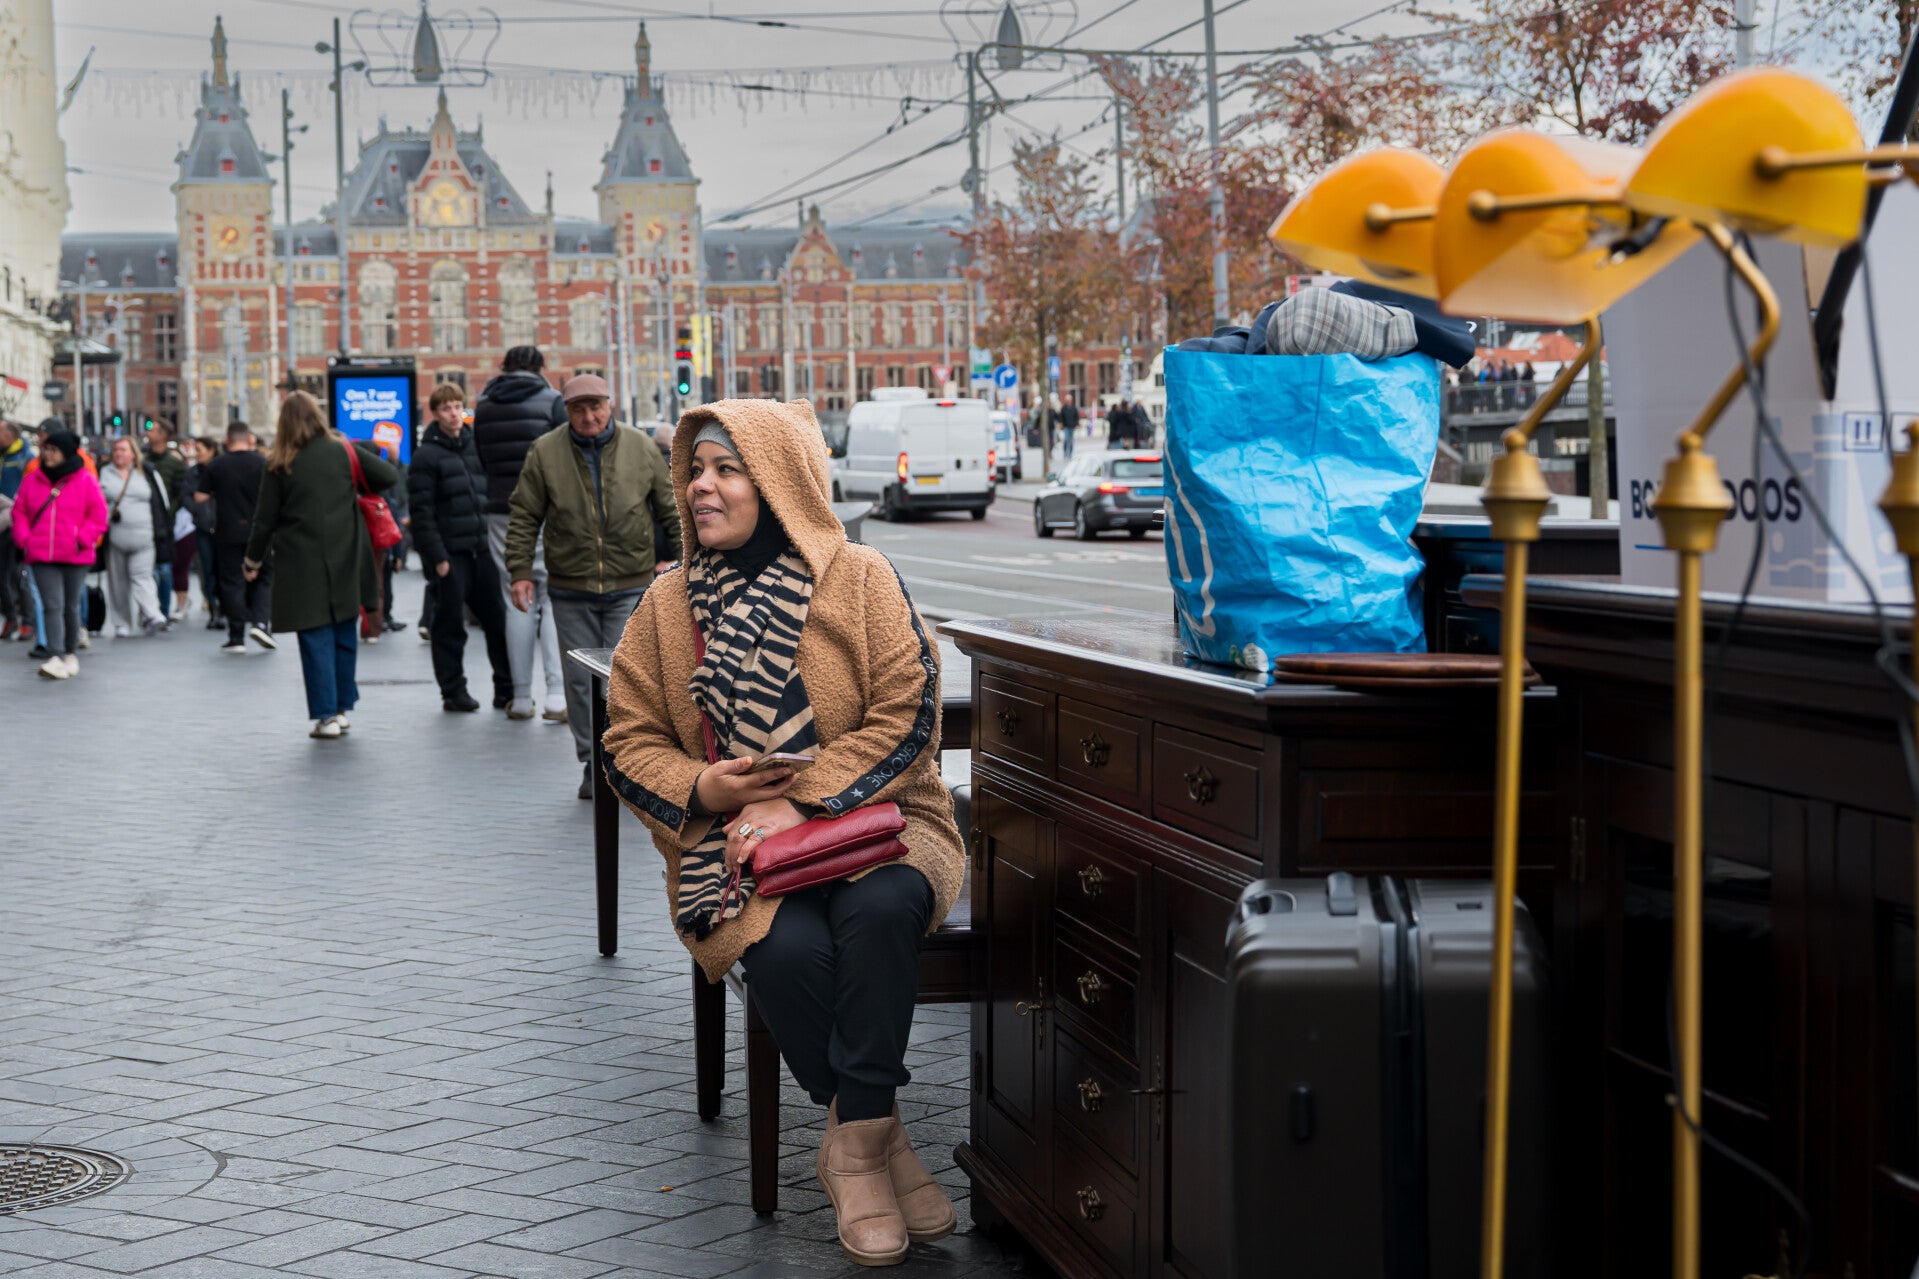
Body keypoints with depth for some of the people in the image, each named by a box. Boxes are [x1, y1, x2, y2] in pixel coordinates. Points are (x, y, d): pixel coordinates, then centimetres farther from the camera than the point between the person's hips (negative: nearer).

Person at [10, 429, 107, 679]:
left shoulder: (85, 480, -3)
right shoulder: (32, 480, 5)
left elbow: (98, 515, -2)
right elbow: (19, 512, 11)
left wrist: (82, 539, -11)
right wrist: (24, 539, -1)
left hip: (75, 557, -1)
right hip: (42, 557, 1)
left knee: (71, 607, 13)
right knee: (53, 607, -10)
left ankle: (70, 653, 29)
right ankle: (55, 658, -18)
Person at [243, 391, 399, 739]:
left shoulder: (280, 465, -2)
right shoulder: (342, 450, 0)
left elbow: (265, 519, 1)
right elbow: (389, 476, 1)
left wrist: (253, 560, 14)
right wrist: (358, 488, 21)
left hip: (301, 564, -2)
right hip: (345, 561, 2)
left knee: (316, 640, 1)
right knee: (344, 635, 12)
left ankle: (326, 716, -1)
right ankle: (341, 708, 17)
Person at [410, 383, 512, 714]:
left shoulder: (475, 447, 14)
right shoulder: (426, 457, -5)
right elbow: (421, 512, -11)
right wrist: (436, 557, -16)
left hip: (479, 550, 6)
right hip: (449, 554, -6)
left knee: (497, 618, 5)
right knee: (450, 624, 1)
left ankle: (506, 689, 12)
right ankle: (453, 692, 9)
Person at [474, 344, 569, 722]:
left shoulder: (483, 406, 9)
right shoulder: (551, 401, -4)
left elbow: (482, 461, 13)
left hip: (502, 513, 4)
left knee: (517, 602, 9)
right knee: (555, 599, -1)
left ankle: (521, 698, 9)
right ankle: (557, 694, -10)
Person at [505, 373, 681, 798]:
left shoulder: (640, 448, 2)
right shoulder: (545, 452, 0)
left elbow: (671, 507, 11)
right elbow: (523, 516, 3)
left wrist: (678, 555, 9)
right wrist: (521, 571, -1)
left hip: (630, 587, -1)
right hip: (570, 590, 1)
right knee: (580, 679, 5)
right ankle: (593, 766, 14)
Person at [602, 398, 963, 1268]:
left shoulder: (860, 579, 0)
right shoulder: (669, 605, 9)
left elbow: (907, 716, -8)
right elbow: (630, 742, 10)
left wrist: (800, 800, -18)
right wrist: (701, 787, -12)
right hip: (734, 842, 1)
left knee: (881, 909, -36)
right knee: (786, 947, -32)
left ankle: (855, 1142, -24)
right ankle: (876, 1136, -13)